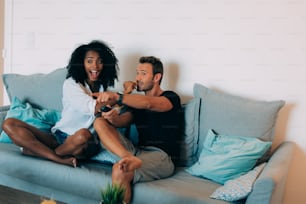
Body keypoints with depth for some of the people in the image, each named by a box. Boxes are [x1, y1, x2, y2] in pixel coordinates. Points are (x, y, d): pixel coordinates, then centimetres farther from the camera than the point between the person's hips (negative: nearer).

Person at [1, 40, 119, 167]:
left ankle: (35, 149, -10)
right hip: (58, 137, 0)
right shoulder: (71, 84, 0)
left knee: (83, 135, -39)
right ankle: (61, 159, -29)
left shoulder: (104, 88, 11)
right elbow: (93, 108, -16)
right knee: (9, 124, -17)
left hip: (86, 144, 0)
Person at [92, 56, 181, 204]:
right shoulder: (136, 102, 23)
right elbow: (122, 121, 4)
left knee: (119, 171, -34)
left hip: (160, 155, -6)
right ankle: (129, 159, -35)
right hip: (137, 151, 6)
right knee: (100, 123, -12)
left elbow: (148, 103, -19)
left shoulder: (171, 98, 4)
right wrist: (112, 117, -20)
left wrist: (117, 97, -31)